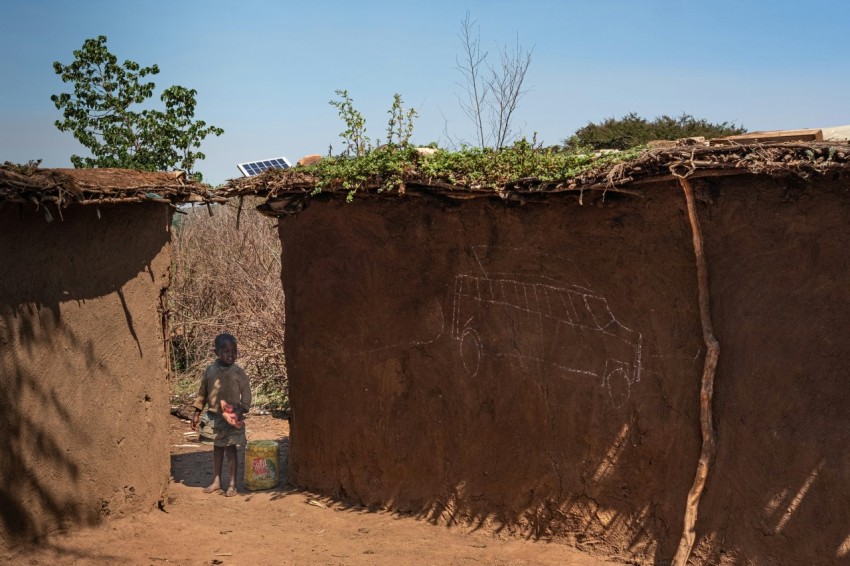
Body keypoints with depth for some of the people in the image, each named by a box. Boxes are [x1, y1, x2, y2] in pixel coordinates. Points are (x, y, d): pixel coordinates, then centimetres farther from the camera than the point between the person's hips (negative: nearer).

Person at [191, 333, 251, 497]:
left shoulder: (238, 372, -7)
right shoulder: (210, 370, 1)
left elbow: (246, 393, -5)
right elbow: (202, 392, 9)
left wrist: (241, 411, -16)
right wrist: (197, 413, 8)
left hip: (231, 418, -3)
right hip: (213, 416, 3)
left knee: (230, 448, 1)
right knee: (217, 448, 13)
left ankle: (232, 484, 8)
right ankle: (216, 481, 25)